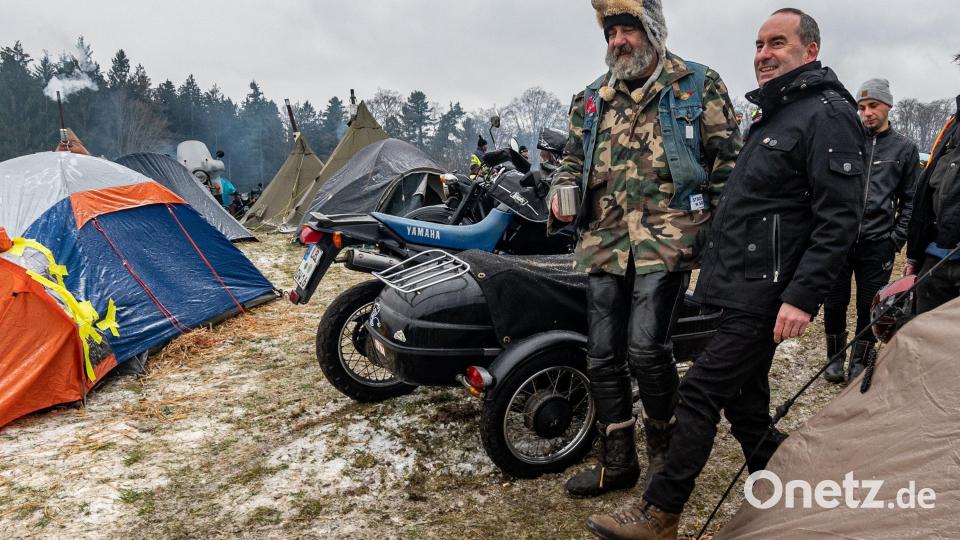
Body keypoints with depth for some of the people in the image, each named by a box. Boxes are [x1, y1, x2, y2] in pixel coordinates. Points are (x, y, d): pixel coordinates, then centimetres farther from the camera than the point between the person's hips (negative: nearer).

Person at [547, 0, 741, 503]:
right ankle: (616, 462, 20)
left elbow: (727, 158, 5)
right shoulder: (591, 99, 17)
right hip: (605, 239, 5)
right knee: (603, 356, 5)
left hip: (667, 237, -5)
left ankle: (664, 452, 11)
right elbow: (572, 159, 23)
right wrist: (562, 194, 1)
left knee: (646, 349, -15)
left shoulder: (699, 86, 6)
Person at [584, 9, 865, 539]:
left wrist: (801, 296, -24)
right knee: (743, 398, 15)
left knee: (700, 392, -9)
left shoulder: (826, 115, -10)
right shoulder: (774, 115, 21)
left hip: (766, 295, -10)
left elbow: (838, 219, -18)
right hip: (742, 289, 10)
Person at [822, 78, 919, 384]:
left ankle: (860, 362, 22)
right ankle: (835, 358, 24)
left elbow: (910, 200, 9)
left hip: (877, 244, 0)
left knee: (869, 307, 7)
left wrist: (897, 238, 1)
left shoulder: (904, 149, 6)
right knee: (834, 304, 7)